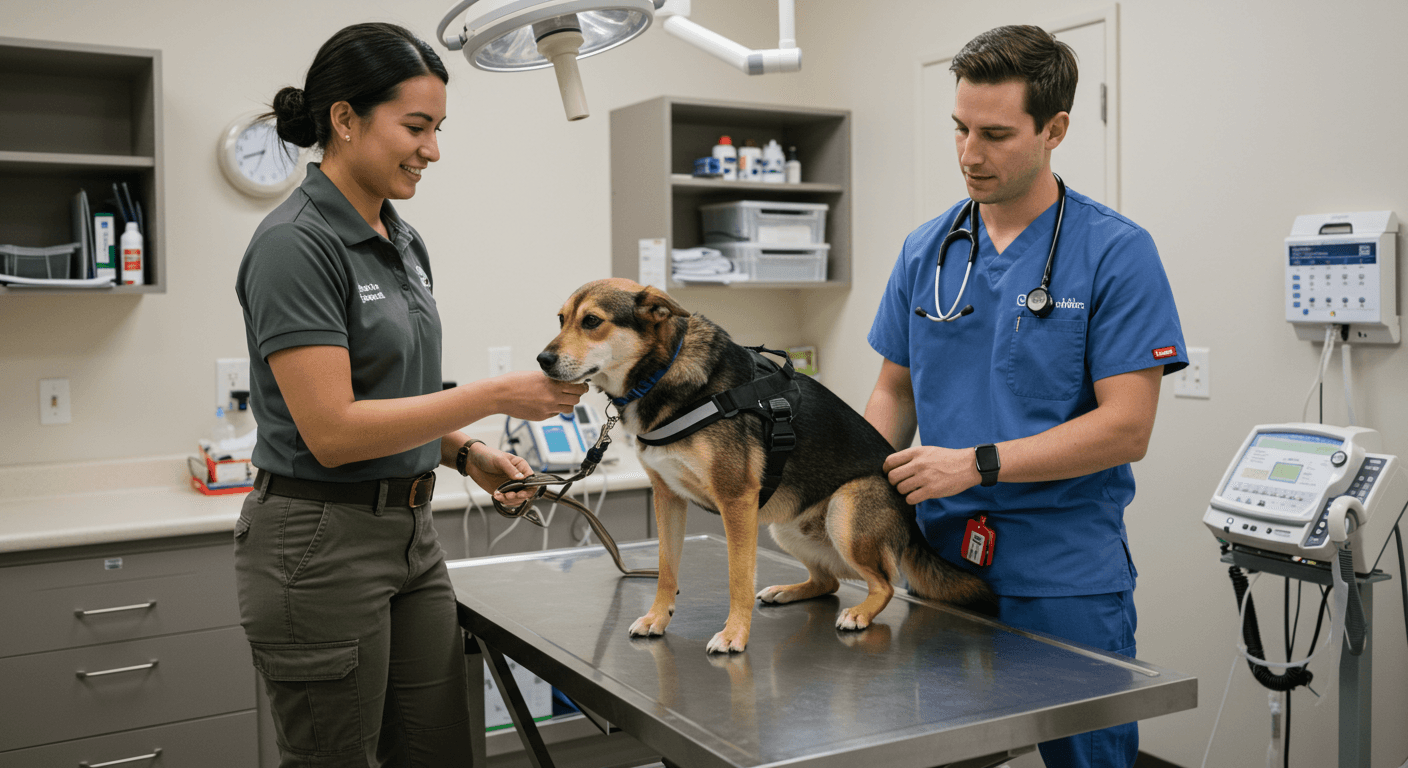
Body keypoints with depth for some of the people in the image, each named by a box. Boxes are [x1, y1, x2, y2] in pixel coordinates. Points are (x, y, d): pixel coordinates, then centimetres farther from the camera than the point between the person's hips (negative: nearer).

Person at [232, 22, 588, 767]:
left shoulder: (405, 243, 9)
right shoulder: (296, 243, -17)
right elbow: (331, 430, -23)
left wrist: (466, 452, 1)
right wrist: (496, 394, -22)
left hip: (408, 532, 8)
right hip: (321, 544, -8)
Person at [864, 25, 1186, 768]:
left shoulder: (1116, 252, -9)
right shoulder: (925, 250, 6)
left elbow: (1125, 428, -14)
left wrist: (978, 463, -21)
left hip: (1066, 577, -4)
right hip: (941, 561, 5)